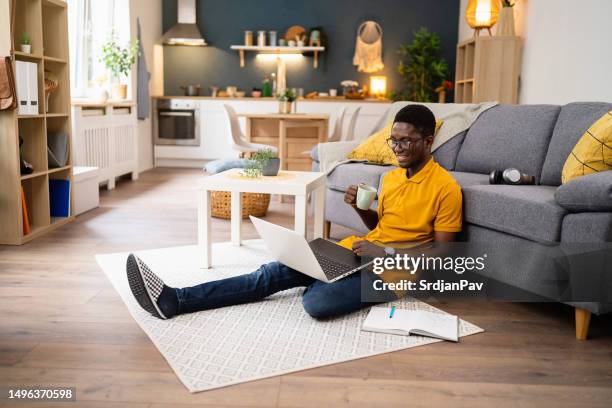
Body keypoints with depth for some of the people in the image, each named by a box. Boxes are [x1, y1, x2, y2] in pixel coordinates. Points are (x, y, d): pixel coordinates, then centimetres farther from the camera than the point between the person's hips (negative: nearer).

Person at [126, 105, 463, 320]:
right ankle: (173, 300, -19)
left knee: (318, 302, -36)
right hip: (356, 251, 7)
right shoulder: (391, 177, 15)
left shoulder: (445, 188, -9)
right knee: (274, 272, -13)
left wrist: (386, 253, -19)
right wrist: (361, 208, 2)